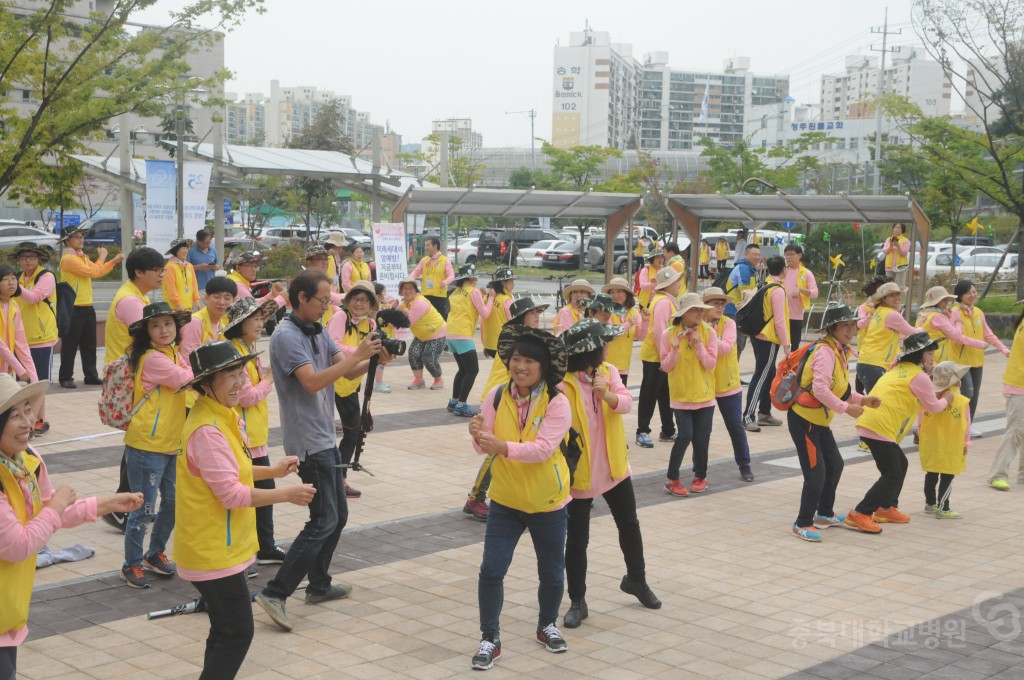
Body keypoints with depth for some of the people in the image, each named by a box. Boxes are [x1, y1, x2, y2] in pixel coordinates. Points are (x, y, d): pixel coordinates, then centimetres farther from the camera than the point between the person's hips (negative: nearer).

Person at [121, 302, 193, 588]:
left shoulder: (173, 355, 10)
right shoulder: (153, 359, -18)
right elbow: (191, 380, -20)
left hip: (172, 445, 9)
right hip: (147, 446, -9)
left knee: (173, 503, 18)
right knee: (144, 510, 0)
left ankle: (156, 554, 35)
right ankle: (132, 565, 16)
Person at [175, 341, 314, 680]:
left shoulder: (223, 416, 7)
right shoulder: (207, 430, -24)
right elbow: (231, 494, -25)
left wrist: (273, 471, 7)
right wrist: (286, 494, -20)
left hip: (221, 546, 10)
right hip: (213, 552, -10)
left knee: (226, 631, 19)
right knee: (237, 634, -3)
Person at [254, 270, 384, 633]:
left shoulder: (319, 333, 12)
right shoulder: (286, 336, -16)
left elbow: (349, 372, 7)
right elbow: (312, 382, -27)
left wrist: (373, 359, -12)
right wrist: (356, 355, -27)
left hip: (325, 438, 10)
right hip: (308, 442, -10)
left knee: (337, 515, 17)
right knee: (324, 521, -11)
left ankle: (319, 585, 29)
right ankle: (275, 593, -10)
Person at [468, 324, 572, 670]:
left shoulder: (557, 403, -18)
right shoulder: (497, 395, -7)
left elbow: (543, 448, -28)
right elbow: (487, 447, -7)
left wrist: (503, 447, -41)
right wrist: (479, 436, -30)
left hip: (547, 502, -2)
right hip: (505, 499, 2)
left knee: (552, 573, 15)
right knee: (491, 570, -4)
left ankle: (547, 626, 40)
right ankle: (490, 639, 10)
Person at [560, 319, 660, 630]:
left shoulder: (609, 372, -1)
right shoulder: (563, 383, -18)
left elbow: (627, 403, -13)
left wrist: (606, 394, -33)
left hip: (614, 467, 6)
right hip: (580, 473, -6)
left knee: (629, 525, 20)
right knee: (577, 539, 4)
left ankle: (636, 579, 43)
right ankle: (577, 601, 17)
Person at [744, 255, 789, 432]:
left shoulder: (764, 286, 8)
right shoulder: (778, 290, -16)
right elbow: (779, 320, -19)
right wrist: (786, 344, -15)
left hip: (758, 336, 9)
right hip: (769, 339, -9)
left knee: (768, 375, 17)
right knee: (761, 377, -8)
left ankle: (764, 413, 23)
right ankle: (748, 416, -10)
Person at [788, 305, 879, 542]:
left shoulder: (840, 353, 11)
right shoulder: (825, 352, -20)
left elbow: (840, 390, 16)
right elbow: (820, 388, -31)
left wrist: (862, 400, 3)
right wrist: (846, 408, -28)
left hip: (820, 421, 10)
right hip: (803, 420, -10)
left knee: (835, 465, 20)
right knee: (816, 473, -8)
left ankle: (824, 514, 36)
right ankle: (803, 524, 5)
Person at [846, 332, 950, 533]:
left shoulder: (900, 369, 20)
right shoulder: (919, 377, -5)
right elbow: (933, 407, 4)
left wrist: (936, 396, 21)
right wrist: (946, 399, 24)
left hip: (867, 422, 10)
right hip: (879, 427, -10)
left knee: (900, 464, 22)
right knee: (892, 475, -5)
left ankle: (886, 508, 28)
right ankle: (860, 514, -9)